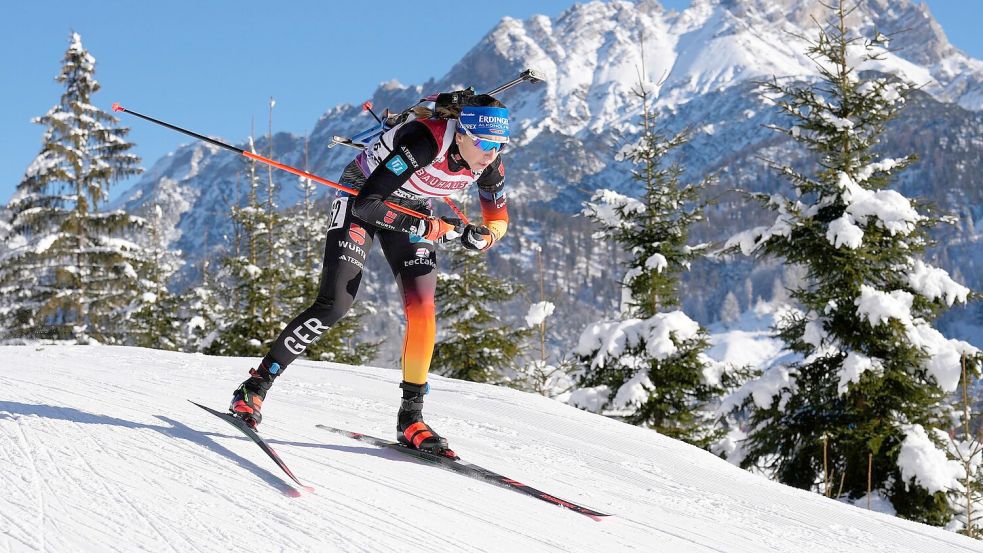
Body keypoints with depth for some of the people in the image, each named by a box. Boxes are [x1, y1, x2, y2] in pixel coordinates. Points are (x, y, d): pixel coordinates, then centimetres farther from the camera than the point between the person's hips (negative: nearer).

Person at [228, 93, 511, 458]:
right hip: (361, 198, -5)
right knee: (334, 304, -17)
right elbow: (367, 205, -37)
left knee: (423, 311, -11)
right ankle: (255, 387, -6)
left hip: (412, 208, 5)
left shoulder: (489, 162, -19)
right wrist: (432, 229, -36)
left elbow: (498, 220, 0)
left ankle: (410, 419, 1)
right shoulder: (425, 140, -38)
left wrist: (482, 237, -23)